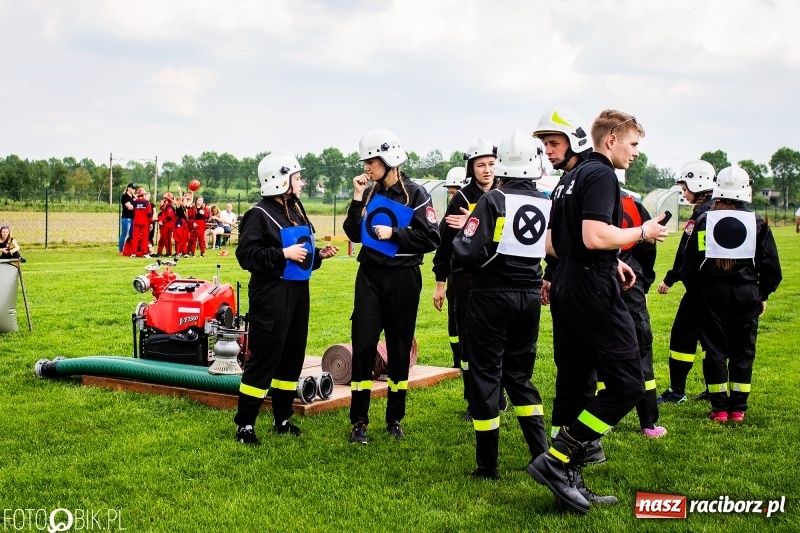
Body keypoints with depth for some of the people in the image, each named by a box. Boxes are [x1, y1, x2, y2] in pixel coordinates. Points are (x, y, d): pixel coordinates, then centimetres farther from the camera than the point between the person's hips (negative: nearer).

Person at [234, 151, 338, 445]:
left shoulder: (297, 212, 16)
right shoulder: (260, 215, -11)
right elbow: (246, 255, -18)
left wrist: (319, 254, 6)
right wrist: (283, 253, -22)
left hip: (298, 291, 9)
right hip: (271, 294, -9)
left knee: (293, 355, 13)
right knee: (264, 357, -7)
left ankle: (283, 419, 24)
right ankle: (244, 425, 1)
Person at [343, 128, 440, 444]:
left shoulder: (415, 195, -7)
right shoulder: (370, 193, 7)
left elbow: (431, 239, -11)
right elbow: (354, 234, 5)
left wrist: (393, 234, -16)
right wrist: (357, 199, -4)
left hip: (403, 279, -3)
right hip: (370, 276, 3)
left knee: (399, 348, 7)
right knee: (363, 345, -3)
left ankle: (395, 418, 19)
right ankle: (359, 421, 5)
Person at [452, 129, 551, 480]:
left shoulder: (494, 201, -13)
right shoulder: (549, 204, 1)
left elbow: (468, 253, -18)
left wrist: (465, 233, 1)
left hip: (492, 295, -5)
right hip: (529, 297, 5)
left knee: (485, 375, 4)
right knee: (519, 375, 19)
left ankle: (487, 466, 10)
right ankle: (543, 454, 17)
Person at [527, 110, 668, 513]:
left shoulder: (569, 179, 19)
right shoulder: (600, 175, -9)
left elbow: (552, 245, 22)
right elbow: (595, 236, -23)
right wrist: (641, 233, -8)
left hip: (564, 286, 10)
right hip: (593, 289, -10)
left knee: (573, 384, 11)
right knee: (627, 383, -7)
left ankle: (568, 480, 14)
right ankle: (556, 460, -11)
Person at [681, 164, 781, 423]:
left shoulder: (704, 221, -1)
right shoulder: (757, 223, 0)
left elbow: (690, 265, 0)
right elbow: (771, 266, 2)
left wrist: (696, 291, 14)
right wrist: (763, 294, 15)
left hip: (712, 292, 0)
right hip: (747, 292, 0)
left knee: (715, 350, 7)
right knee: (743, 352, 9)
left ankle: (720, 408, 8)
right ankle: (738, 408, 11)